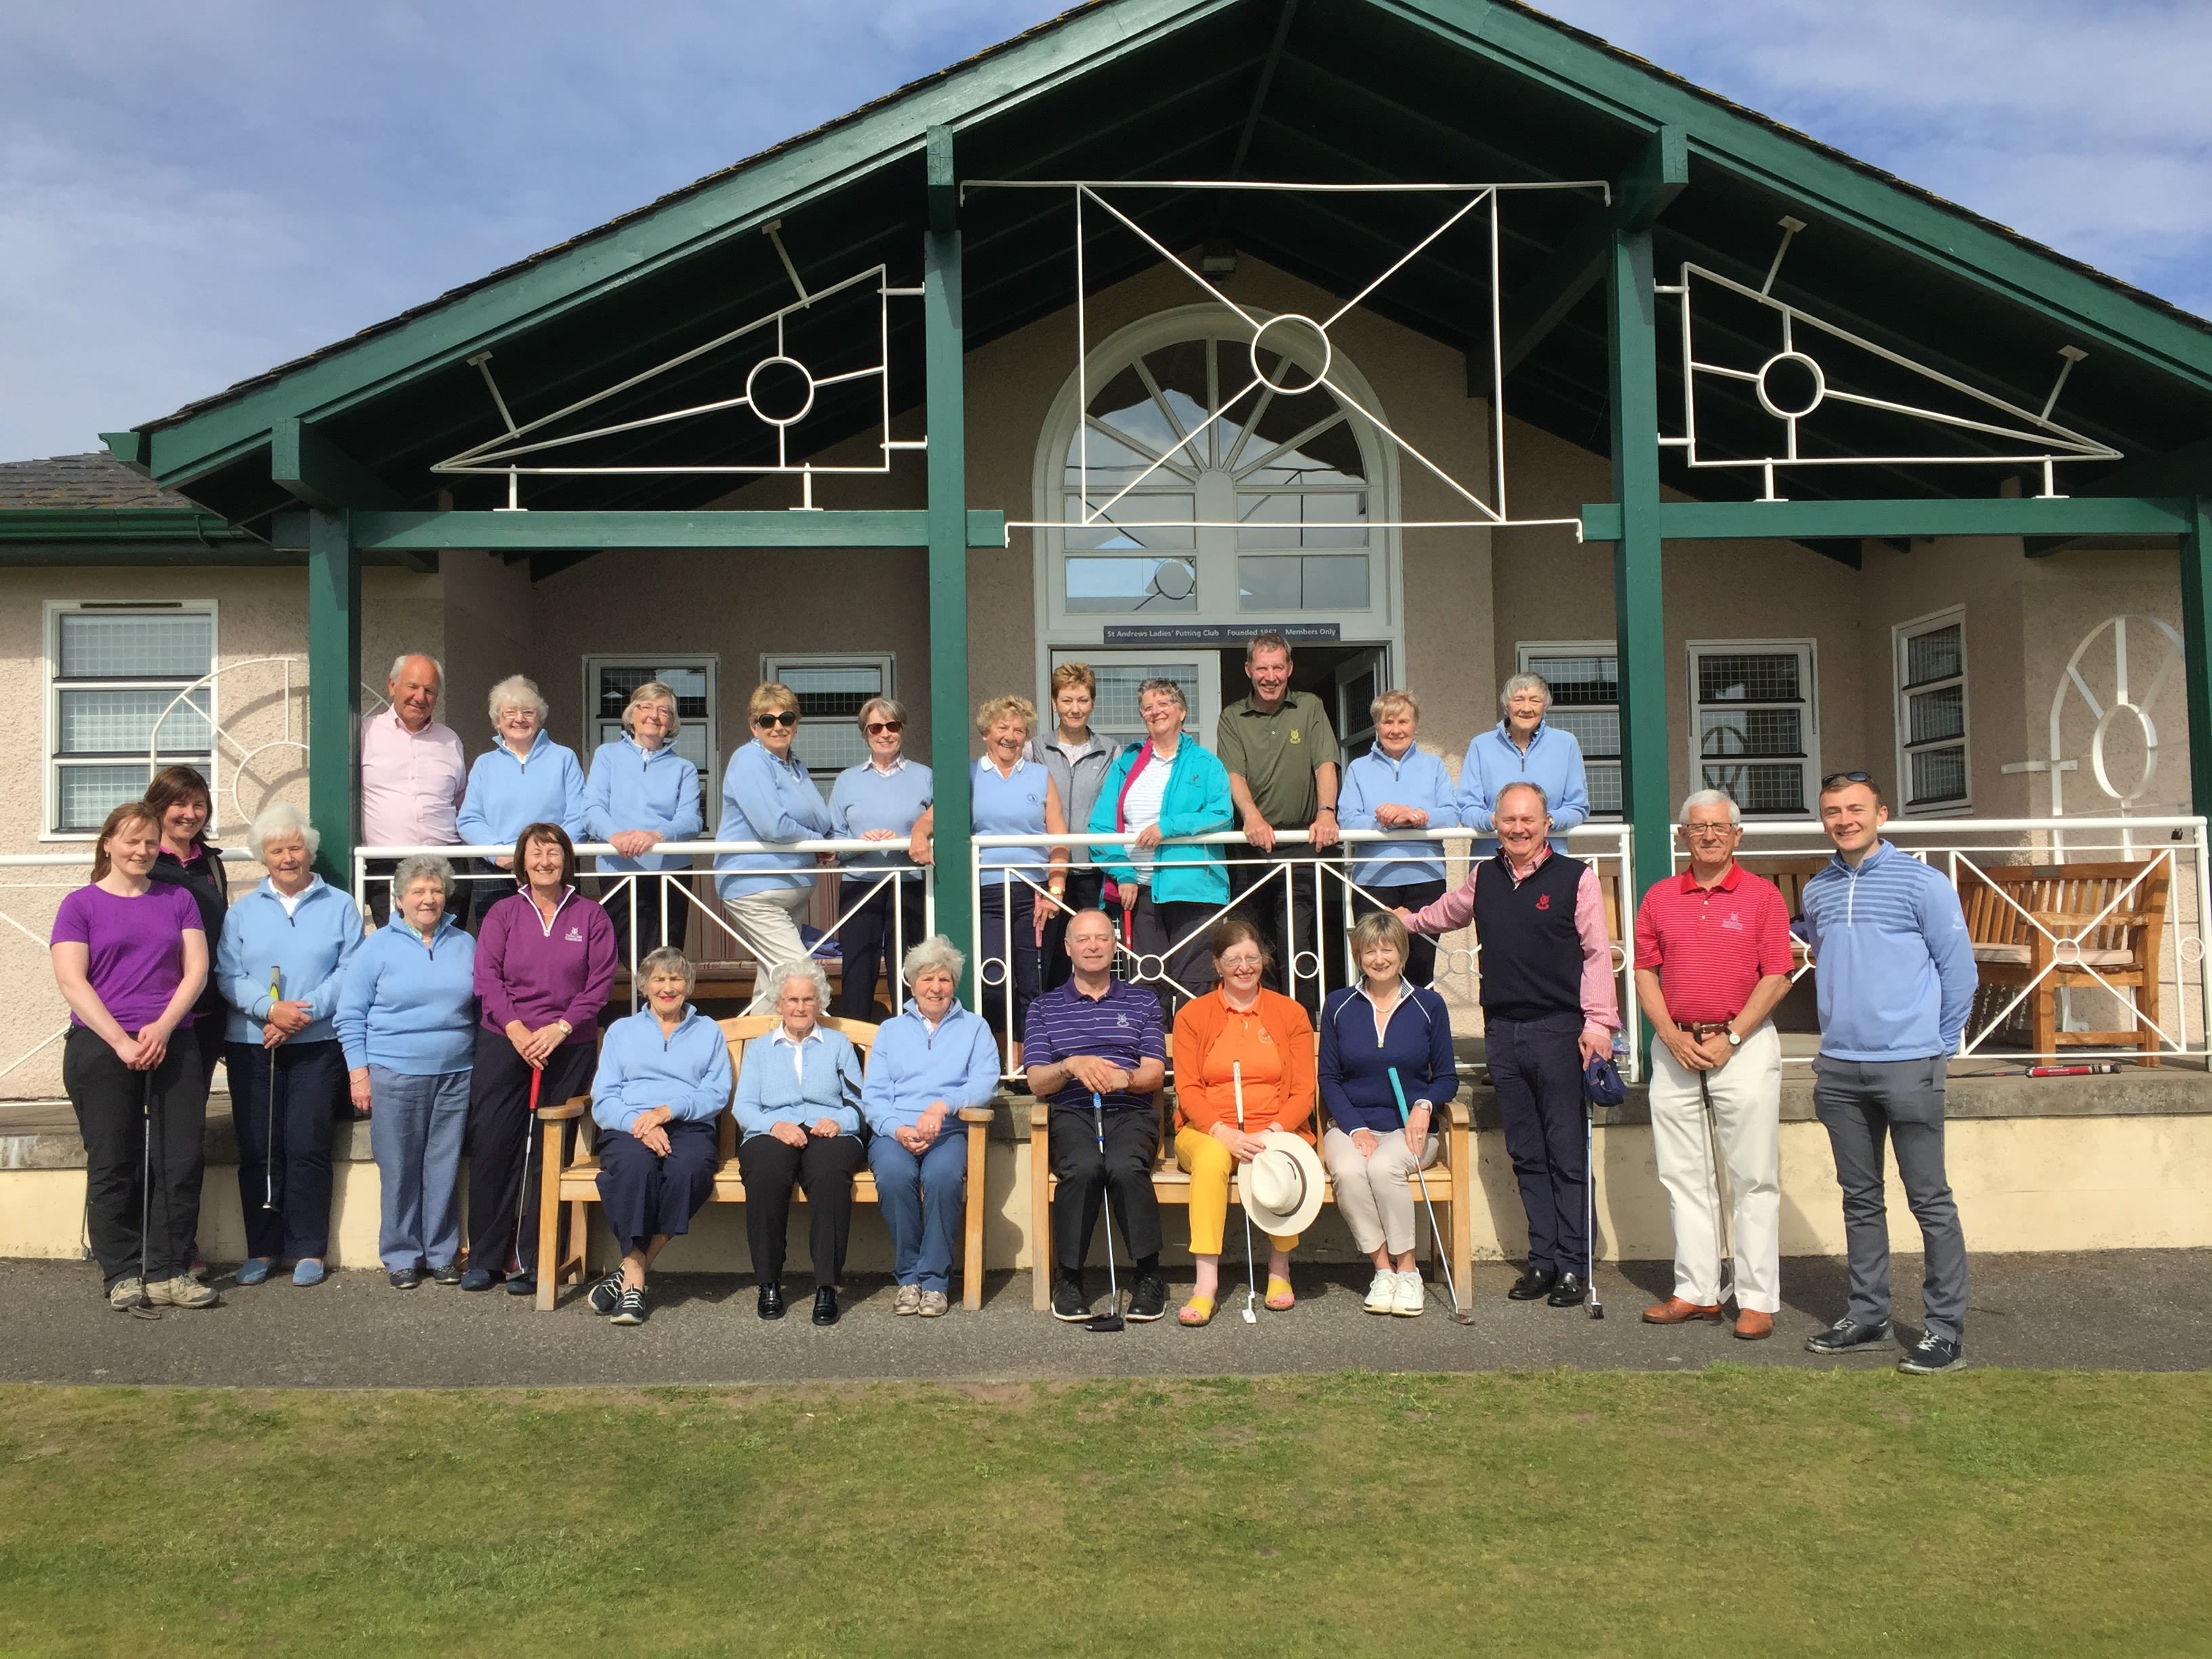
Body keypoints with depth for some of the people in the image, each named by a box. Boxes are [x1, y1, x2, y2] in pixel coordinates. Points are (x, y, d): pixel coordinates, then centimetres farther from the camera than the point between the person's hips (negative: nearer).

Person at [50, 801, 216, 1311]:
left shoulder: (177, 900, 12)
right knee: (113, 1164, 1)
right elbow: (71, 981, -5)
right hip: (100, 1050, -2)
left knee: (180, 1162, -1)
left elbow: (196, 970, 5)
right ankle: (122, 1275, 8)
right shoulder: (81, 905, 4)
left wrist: (162, 1029, -10)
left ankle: (169, 1273, 6)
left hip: (173, 1048, 3)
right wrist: (121, 1041, -13)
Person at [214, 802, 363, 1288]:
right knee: (257, 1151, 3)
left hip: (318, 1046, -2)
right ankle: (261, 1249, 13)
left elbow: (350, 971, -4)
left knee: (308, 1148, -4)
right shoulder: (243, 911, 14)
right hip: (251, 1047, 2)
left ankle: (308, 1251, 4)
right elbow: (228, 975, 2)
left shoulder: (340, 906, 8)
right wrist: (271, 1009, -15)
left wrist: (304, 1013, -15)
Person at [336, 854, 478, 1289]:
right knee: (400, 1170, 2)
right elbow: (350, 1016, 2)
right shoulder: (377, 947, 1)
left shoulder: (465, 944, 10)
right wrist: (358, 1072, -4)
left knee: (445, 1167, 5)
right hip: (395, 1074, -2)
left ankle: (442, 1253, 16)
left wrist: (482, 1063, 11)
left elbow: (480, 1006, 16)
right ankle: (401, 1256, 14)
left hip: (456, 1074, 2)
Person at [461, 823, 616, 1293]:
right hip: (503, 1043, 1)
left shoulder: (591, 915, 6)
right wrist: (517, 1030, -13)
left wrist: (559, 1028, -12)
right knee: (491, 1147, -1)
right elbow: (487, 976, 0)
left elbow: (600, 983, 0)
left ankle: (534, 1263, 8)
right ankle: (484, 1258, 10)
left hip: (568, 1049, -1)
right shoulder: (503, 913, 10)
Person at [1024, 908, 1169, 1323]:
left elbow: (1154, 1074, 7)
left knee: (1126, 1166, -34)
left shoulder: (1143, 1003, 18)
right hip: (1071, 1114, 0)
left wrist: (1124, 1077, -17)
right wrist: (1072, 1066, -16)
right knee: (1084, 1167, -34)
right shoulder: (1044, 1008, 17)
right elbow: (1037, 1083, 7)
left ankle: (1148, 1276, -19)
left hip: (1131, 1113, 0)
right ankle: (1068, 1278, -18)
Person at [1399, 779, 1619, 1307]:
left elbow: (1597, 953, -6)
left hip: (1558, 1029, -5)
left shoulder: (1575, 877, -3)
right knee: (1526, 1153, 9)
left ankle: (1573, 1265, 6)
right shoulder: (1483, 878, 11)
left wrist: (1598, 1023, -12)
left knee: (1567, 1153, -1)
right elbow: (1447, 913, 33)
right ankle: (1542, 1260, 15)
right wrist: (1406, 921, 38)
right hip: (1502, 1030, 5)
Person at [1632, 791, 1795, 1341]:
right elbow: (1645, 972, 7)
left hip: (1744, 1044, -3)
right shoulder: (1659, 897, 9)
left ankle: (1758, 1300, 6)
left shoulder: (1762, 896, 0)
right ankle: (1696, 1292, 16)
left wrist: (1731, 1038, -11)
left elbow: (1777, 977, -5)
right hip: (1675, 1047, 4)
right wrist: (1673, 1036, -5)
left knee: (1753, 1177, -1)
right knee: (1682, 1175, 7)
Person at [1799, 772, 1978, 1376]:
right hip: (1839, 1069, 5)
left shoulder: (1922, 883, -5)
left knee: (1930, 1200, -1)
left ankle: (1946, 1328, 7)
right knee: (1860, 1199, 13)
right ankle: (1868, 1316, 23)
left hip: (1908, 1066, -5)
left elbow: (1959, 969, -2)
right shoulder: (1816, 892, 10)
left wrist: (1936, 1045, 2)